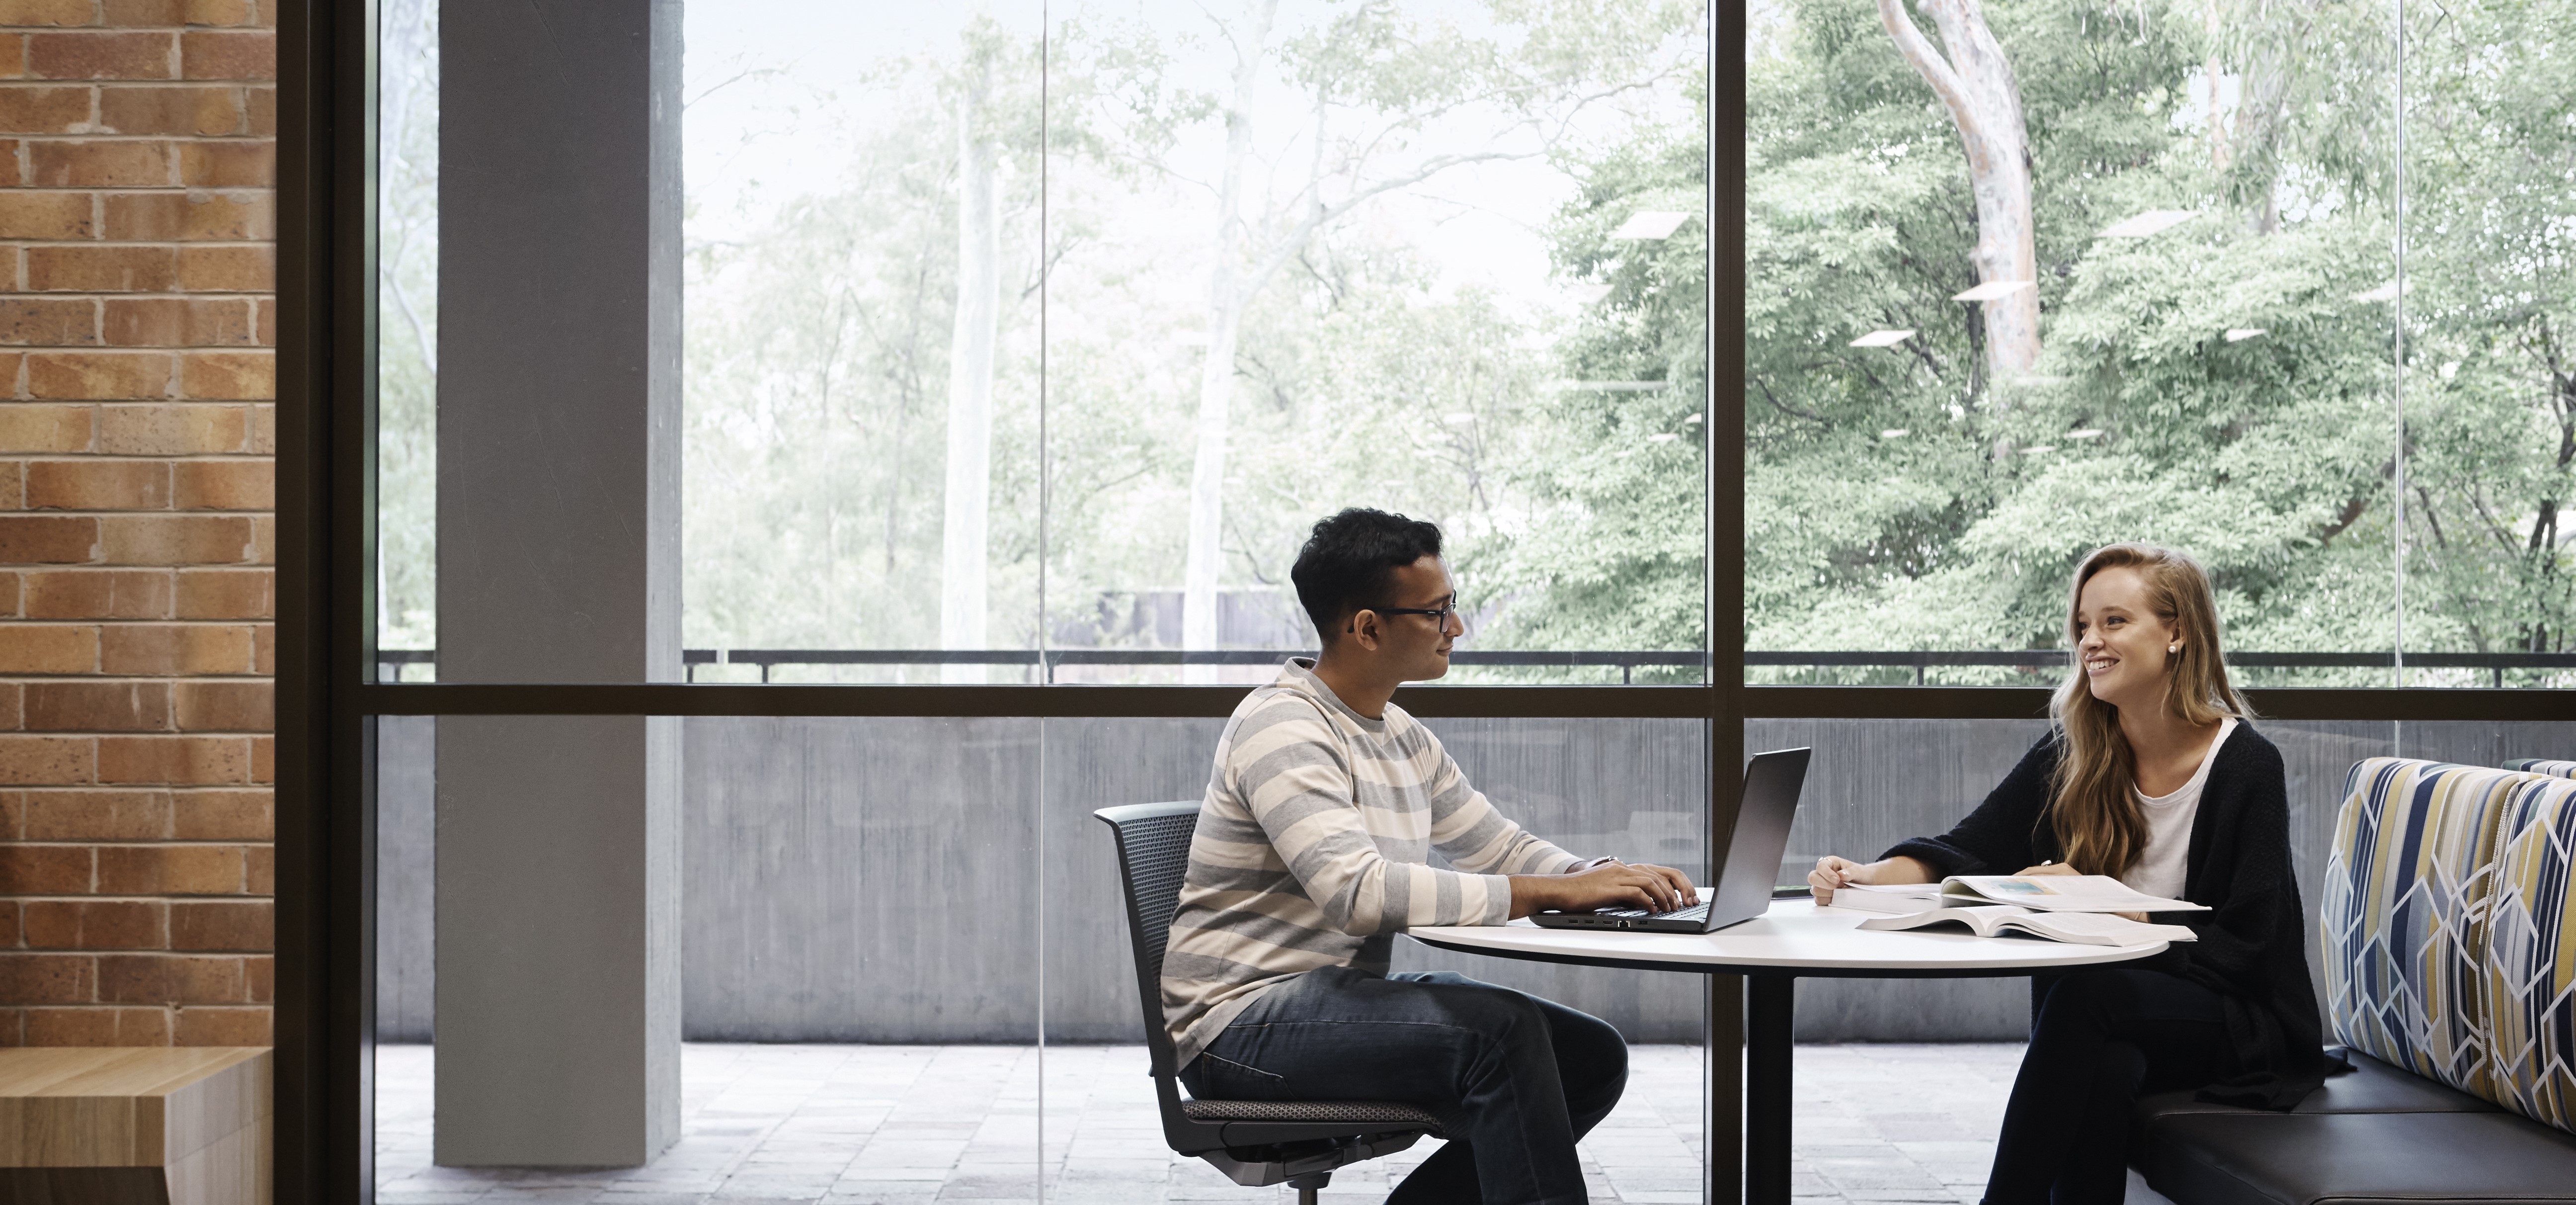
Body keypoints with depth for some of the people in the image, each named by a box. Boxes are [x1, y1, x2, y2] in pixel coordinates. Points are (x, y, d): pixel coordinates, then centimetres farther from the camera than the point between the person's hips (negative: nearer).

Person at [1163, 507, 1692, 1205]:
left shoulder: (1403, 738, 14)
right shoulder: (1282, 728, -16)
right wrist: (1555, 894, -28)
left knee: (1593, 1057, -1)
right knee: (1501, 1030, -29)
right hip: (1242, 1022, -9)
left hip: (1349, 995, 9)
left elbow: (1503, 851, 20)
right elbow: (1359, 893, -29)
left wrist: (1612, 880, -3)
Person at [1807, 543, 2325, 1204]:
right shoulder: (2072, 755, 4)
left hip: (2239, 1025, -4)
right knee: (2103, 1066, -33)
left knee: (2084, 992, -33)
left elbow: (2242, 950, -13)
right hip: (2100, 1029, 4)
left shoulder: (2246, 766, -10)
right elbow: (1968, 851, 2)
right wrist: (1870, 877, -18)